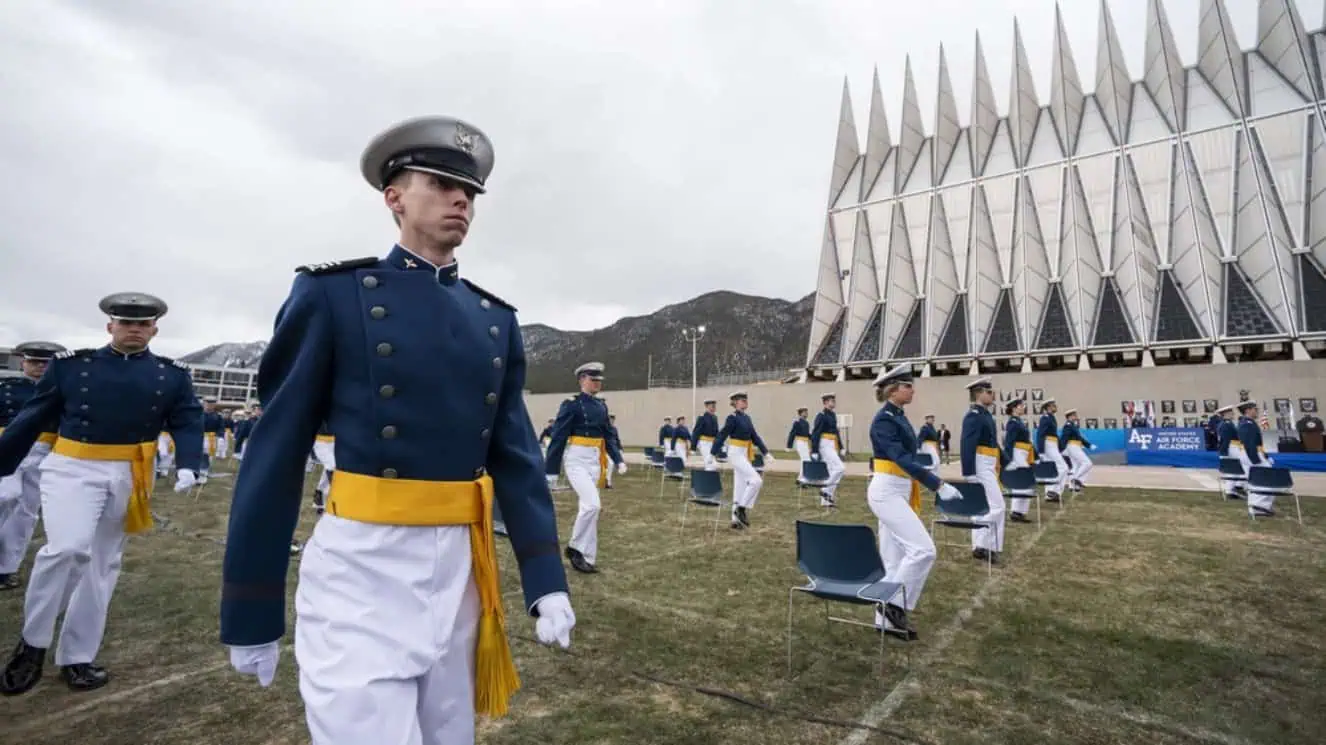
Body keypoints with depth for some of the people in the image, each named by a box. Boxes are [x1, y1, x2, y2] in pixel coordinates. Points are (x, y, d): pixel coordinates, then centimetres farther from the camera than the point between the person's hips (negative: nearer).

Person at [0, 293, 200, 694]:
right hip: (72, 468, -1)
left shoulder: (173, 375, 3)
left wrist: (188, 466, -18)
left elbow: (188, 422, -2)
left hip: (129, 476, 2)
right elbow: (33, 417, 8)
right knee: (68, 548, -20)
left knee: (104, 564, 9)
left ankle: (77, 657, 22)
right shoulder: (70, 363, 4)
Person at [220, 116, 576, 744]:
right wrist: (252, 614, 0)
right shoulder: (332, 294, -5)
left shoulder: (496, 318, 8)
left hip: (460, 568, 5)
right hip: (361, 567, -4)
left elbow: (516, 455, 6)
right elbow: (276, 454, -3)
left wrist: (546, 581, 1)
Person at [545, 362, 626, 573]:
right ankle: (576, 547, 3)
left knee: (588, 506, 10)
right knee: (592, 504, -17)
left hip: (595, 460, 7)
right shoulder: (571, 404, -9)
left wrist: (618, 460, 2)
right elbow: (558, 438, -10)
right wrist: (551, 471, -11)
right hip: (577, 460, -7)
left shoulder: (601, 405, 11)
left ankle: (584, 555, 20)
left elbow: (608, 436, 14)